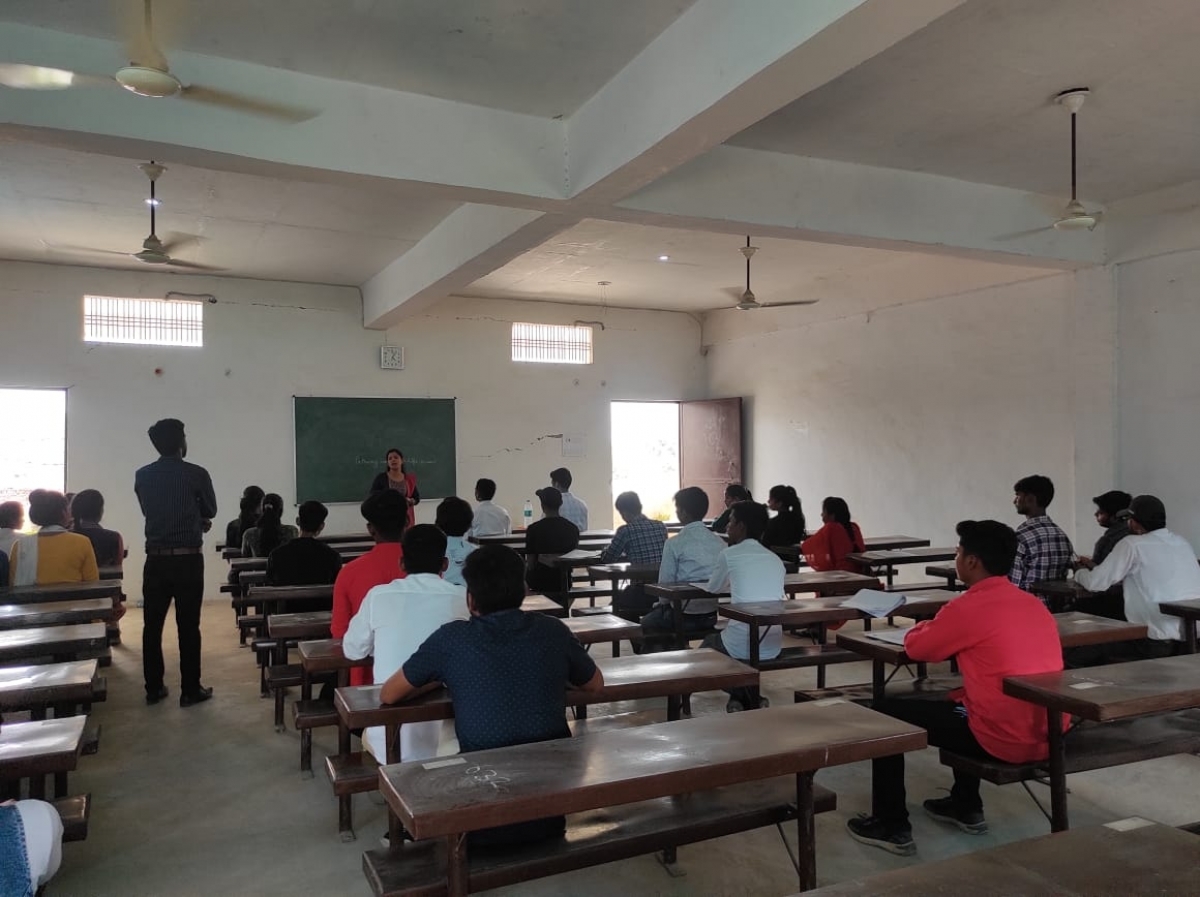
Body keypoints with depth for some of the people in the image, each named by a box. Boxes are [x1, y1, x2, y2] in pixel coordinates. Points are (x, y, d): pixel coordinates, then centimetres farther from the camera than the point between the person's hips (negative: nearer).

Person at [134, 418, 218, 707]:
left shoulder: (142, 476, 3)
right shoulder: (197, 474, -9)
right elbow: (210, 512, 5)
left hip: (156, 560, 3)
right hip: (188, 560, -3)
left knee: (152, 626, 11)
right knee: (188, 627, 2)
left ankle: (153, 689, 18)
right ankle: (190, 690, 8)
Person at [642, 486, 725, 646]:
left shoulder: (674, 543, -13)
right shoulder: (719, 542, 2)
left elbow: (666, 583, -8)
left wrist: (664, 603, 13)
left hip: (686, 616, -6)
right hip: (714, 615, 6)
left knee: (646, 623, 22)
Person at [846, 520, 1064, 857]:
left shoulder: (968, 607, -15)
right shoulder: (1034, 604, 8)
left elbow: (916, 648, -1)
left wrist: (929, 626, 19)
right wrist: (946, 629, 17)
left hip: (1003, 739, -8)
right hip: (1049, 735, 8)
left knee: (886, 713, 7)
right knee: (960, 697, 36)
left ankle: (891, 827, 14)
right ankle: (966, 808, 40)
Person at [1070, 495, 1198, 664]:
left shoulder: (1133, 544, -10)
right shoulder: (1182, 543, 11)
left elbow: (1096, 583, -5)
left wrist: (1080, 573, 17)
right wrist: (1095, 568, 28)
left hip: (1161, 643, -8)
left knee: (1075, 657, 2)